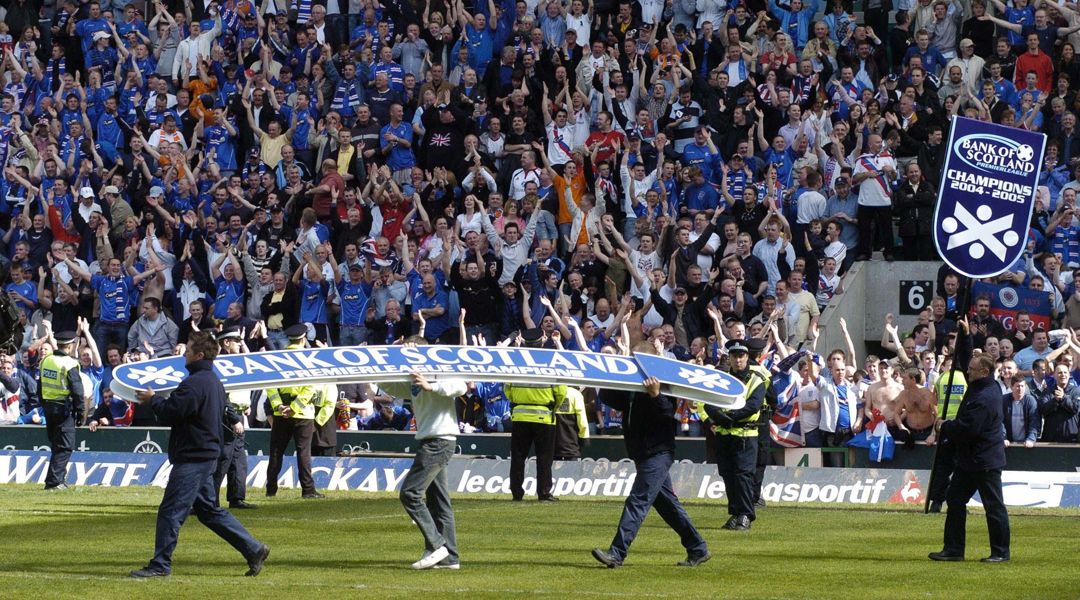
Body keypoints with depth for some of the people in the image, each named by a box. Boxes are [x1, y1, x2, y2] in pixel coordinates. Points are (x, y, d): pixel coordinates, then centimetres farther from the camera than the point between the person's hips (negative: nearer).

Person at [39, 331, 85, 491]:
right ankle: (53, 482, -11)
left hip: (48, 407, 7)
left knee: (55, 445, 19)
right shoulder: (69, 364, -15)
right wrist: (80, 412, -9)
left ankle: (59, 479, 24)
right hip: (64, 408, -7)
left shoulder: (46, 361, 7)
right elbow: (77, 391, -16)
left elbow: (40, 387, 13)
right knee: (65, 447, -3)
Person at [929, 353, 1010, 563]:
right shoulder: (988, 387, 6)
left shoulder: (985, 399, -25)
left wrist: (944, 427, -11)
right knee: (955, 500, 11)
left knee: (994, 506, -1)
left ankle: (1001, 553, 6)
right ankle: (953, 550, 15)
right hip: (969, 459, 11)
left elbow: (966, 429, -28)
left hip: (985, 461, -11)